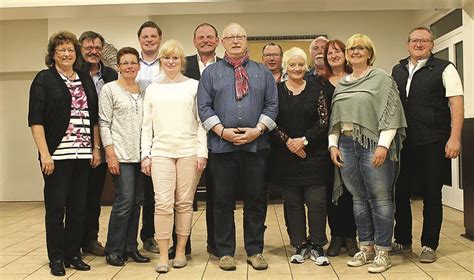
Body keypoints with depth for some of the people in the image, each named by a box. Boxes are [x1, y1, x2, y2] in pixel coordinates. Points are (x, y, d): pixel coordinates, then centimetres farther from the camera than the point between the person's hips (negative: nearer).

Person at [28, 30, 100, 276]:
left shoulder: (86, 79, 13)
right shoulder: (44, 79, 0)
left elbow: (94, 117, 16)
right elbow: (35, 119, -7)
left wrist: (96, 148, 10)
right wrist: (44, 153, -14)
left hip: (83, 154, 5)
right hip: (57, 154, -4)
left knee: (78, 207, 9)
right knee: (56, 207, 1)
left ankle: (73, 254, 21)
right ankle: (56, 258, 13)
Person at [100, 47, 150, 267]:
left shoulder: (143, 91, 12)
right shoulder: (109, 89, -1)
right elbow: (104, 123, -5)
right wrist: (110, 153, -13)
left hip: (140, 154, 5)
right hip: (120, 154, -5)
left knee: (136, 202, 7)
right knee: (124, 201, -9)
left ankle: (130, 247, 18)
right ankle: (113, 250, 5)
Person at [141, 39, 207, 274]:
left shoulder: (193, 86, 6)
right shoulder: (153, 89, 14)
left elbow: (201, 121, 2)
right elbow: (147, 125, 13)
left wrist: (202, 152, -5)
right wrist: (145, 155, 5)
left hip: (189, 151, -1)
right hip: (161, 152, 1)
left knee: (184, 203, 3)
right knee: (163, 204, -6)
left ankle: (181, 251, 15)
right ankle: (163, 255, 4)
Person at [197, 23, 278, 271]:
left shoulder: (262, 72, 12)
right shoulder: (211, 72, 8)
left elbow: (272, 105, 6)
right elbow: (204, 107, 1)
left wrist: (258, 130, -9)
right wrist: (222, 131, -11)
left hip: (256, 145, 1)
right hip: (221, 146, -1)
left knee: (255, 201, 6)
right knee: (223, 201, 5)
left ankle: (255, 251, 19)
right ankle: (225, 252, 17)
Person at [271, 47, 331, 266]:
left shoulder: (316, 90, 4)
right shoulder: (276, 91, 4)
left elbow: (324, 121, -1)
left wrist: (304, 140, -10)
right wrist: (287, 141, -10)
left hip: (314, 154, 0)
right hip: (286, 155, 1)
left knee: (316, 202, -1)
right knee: (292, 203, 7)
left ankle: (317, 247, 11)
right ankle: (300, 246, 17)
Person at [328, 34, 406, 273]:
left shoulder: (381, 79, 0)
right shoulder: (341, 84, 17)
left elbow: (390, 113, -8)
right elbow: (334, 118, 17)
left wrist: (383, 145, -16)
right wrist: (333, 145, 7)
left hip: (373, 143, -5)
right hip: (346, 144, 5)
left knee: (380, 197, -3)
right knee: (359, 197, 10)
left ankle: (383, 251, 7)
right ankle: (366, 247, 20)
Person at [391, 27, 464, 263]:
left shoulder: (444, 69, -1)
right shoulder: (397, 71, 12)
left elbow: (456, 103, -7)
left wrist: (454, 138, -16)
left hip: (433, 144, -4)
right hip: (403, 142, 4)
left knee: (431, 195, 5)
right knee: (400, 192, 9)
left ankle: (429, 245, 18)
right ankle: (402, 241, 25)